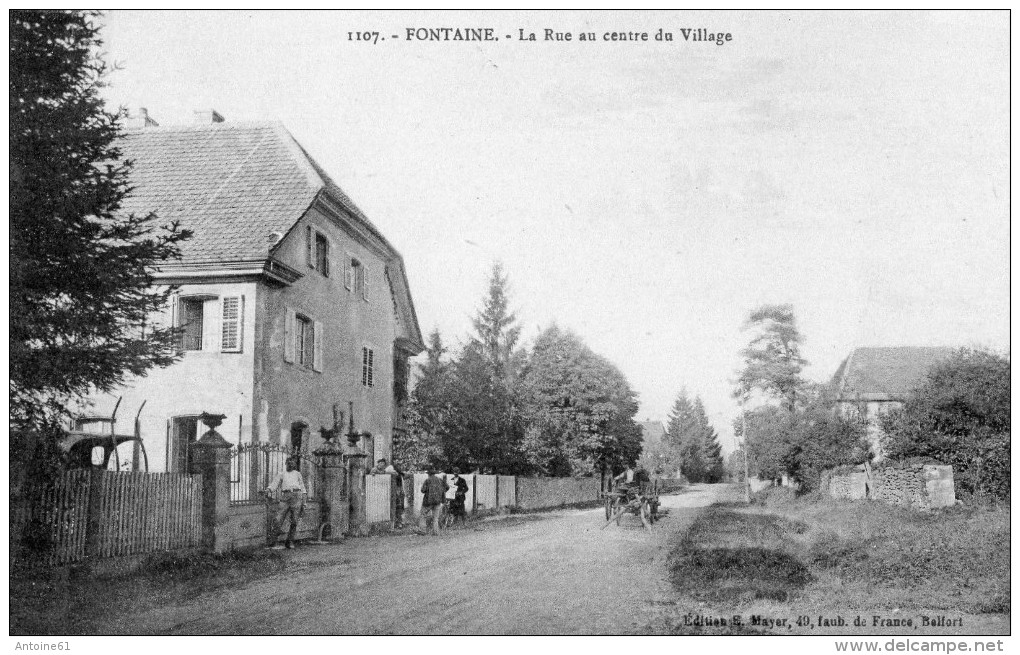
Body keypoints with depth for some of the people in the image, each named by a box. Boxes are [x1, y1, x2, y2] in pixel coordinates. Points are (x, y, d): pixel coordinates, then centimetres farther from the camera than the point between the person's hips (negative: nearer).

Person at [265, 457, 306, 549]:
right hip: (285, 496, -1)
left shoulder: (297, 474, 26)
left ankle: (290, 541, 2)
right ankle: (275, 542, -6)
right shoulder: (281, 474, 23)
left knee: (294, 521, -6)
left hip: (296, 495, 1)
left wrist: (303, 503, 12)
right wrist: (268, 489, -15)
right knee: (278, 520, -11)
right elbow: (274, 483, 7)